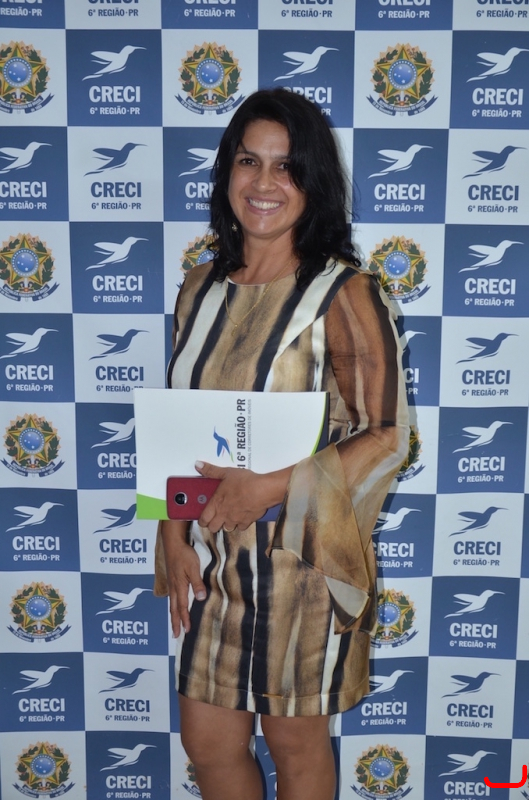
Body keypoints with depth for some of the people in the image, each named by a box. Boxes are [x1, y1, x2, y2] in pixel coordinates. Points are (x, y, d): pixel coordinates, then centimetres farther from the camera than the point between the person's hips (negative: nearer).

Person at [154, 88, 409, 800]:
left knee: (297, 742, 17)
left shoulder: (344, 294, -14)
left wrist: (274, 483, -24)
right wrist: (175, 537, 0)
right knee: (207, 742, 20)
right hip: (211, 556, 5)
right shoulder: (202, 287, 3)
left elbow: (388, 435, -15)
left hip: (302, 556, -5)